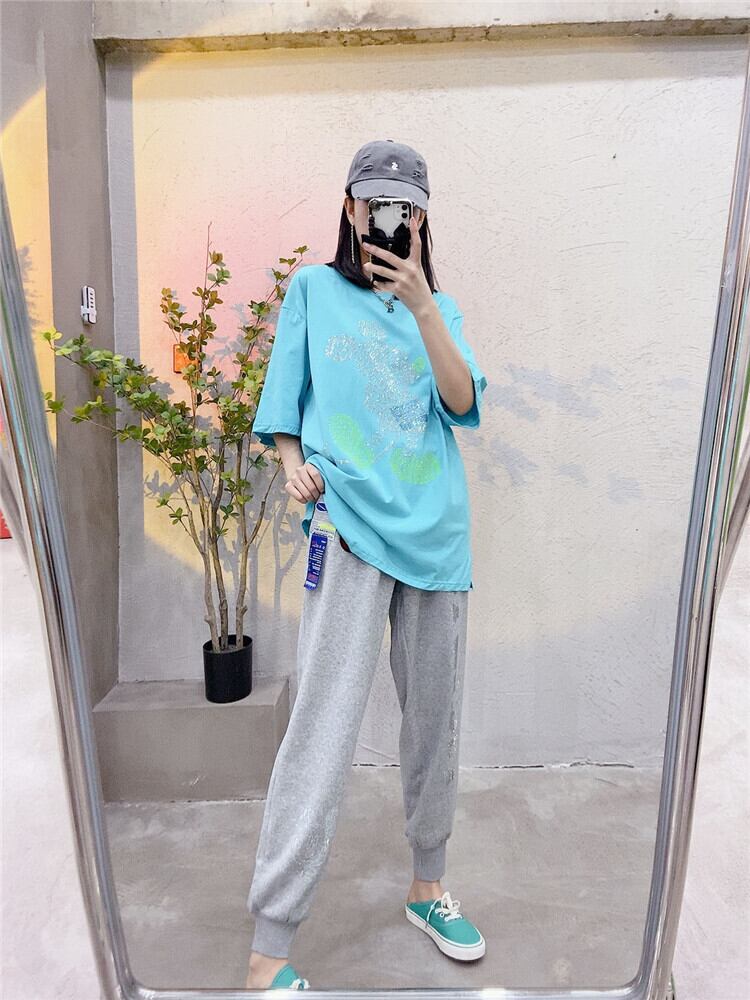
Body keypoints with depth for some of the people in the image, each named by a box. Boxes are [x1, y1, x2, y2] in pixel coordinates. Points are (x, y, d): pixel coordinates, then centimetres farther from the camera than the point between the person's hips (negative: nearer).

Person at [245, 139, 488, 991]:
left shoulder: (438, 307, 19)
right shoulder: (315, 288, 12)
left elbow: (463, 402, 2)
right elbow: (284, 404, 10)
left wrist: (421, 305, -8)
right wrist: (293, 463, -9)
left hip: (436, 528, 4)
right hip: (351, 522, -4)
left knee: (435, 721, 12)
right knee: (324, 731, -8)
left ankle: (426, 888, 35)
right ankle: (268, 949, 8)